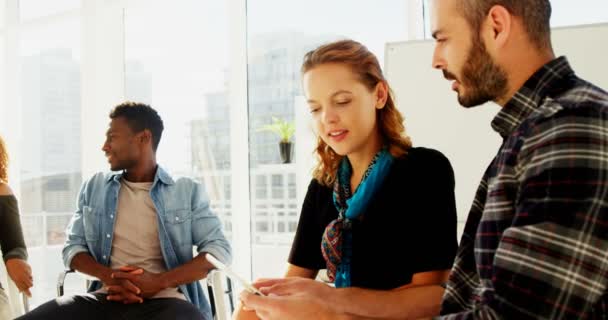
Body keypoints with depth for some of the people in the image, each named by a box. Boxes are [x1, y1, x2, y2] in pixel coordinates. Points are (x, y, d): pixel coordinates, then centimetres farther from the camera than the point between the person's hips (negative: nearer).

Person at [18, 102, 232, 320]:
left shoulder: (188, 191, 9)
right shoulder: (94, 187, 18)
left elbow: (219, 250, 1)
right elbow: (73, 247, 15)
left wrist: (159, 281, -13)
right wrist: (110, 277, -7)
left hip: (164, 300, -2)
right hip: (107, 297, 3)